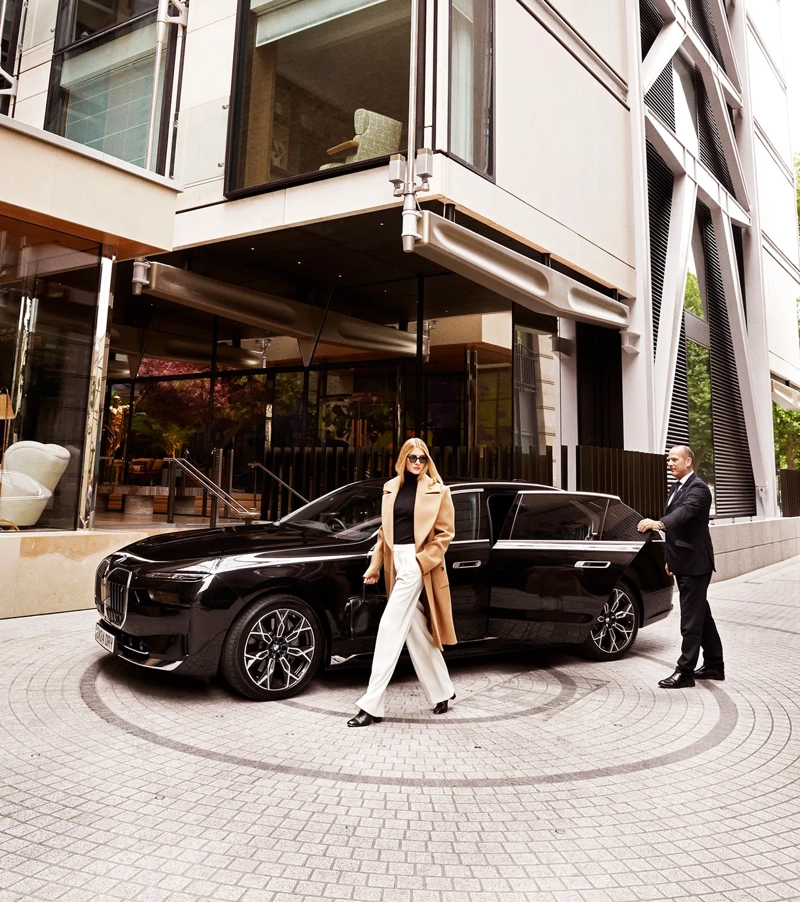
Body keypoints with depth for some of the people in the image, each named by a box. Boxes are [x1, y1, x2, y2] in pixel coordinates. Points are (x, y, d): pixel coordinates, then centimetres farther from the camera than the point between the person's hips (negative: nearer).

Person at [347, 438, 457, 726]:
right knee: (416, 630, 12)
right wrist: (375, 565, 12)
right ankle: (442, 691, 27)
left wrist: (420, 560, -15)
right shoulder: (391, 488, 12)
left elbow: (445, 533, -5)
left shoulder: (437, 491, -4)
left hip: (417, 562, -6)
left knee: (390, 628, -9)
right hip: (395, 561, 6)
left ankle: (372, 705, -3)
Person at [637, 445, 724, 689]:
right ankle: (714, 665, 29)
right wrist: (671, 559, 20)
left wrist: (659, 523, -52)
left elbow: (684, 512, -35)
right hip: (684, 563, 10)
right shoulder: (677, 487, 15)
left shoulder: (698, 488, -15)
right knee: (701, 615, 17)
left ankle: (685, 672, 0)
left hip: (695, 563, -10)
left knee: (691, 619, -5)